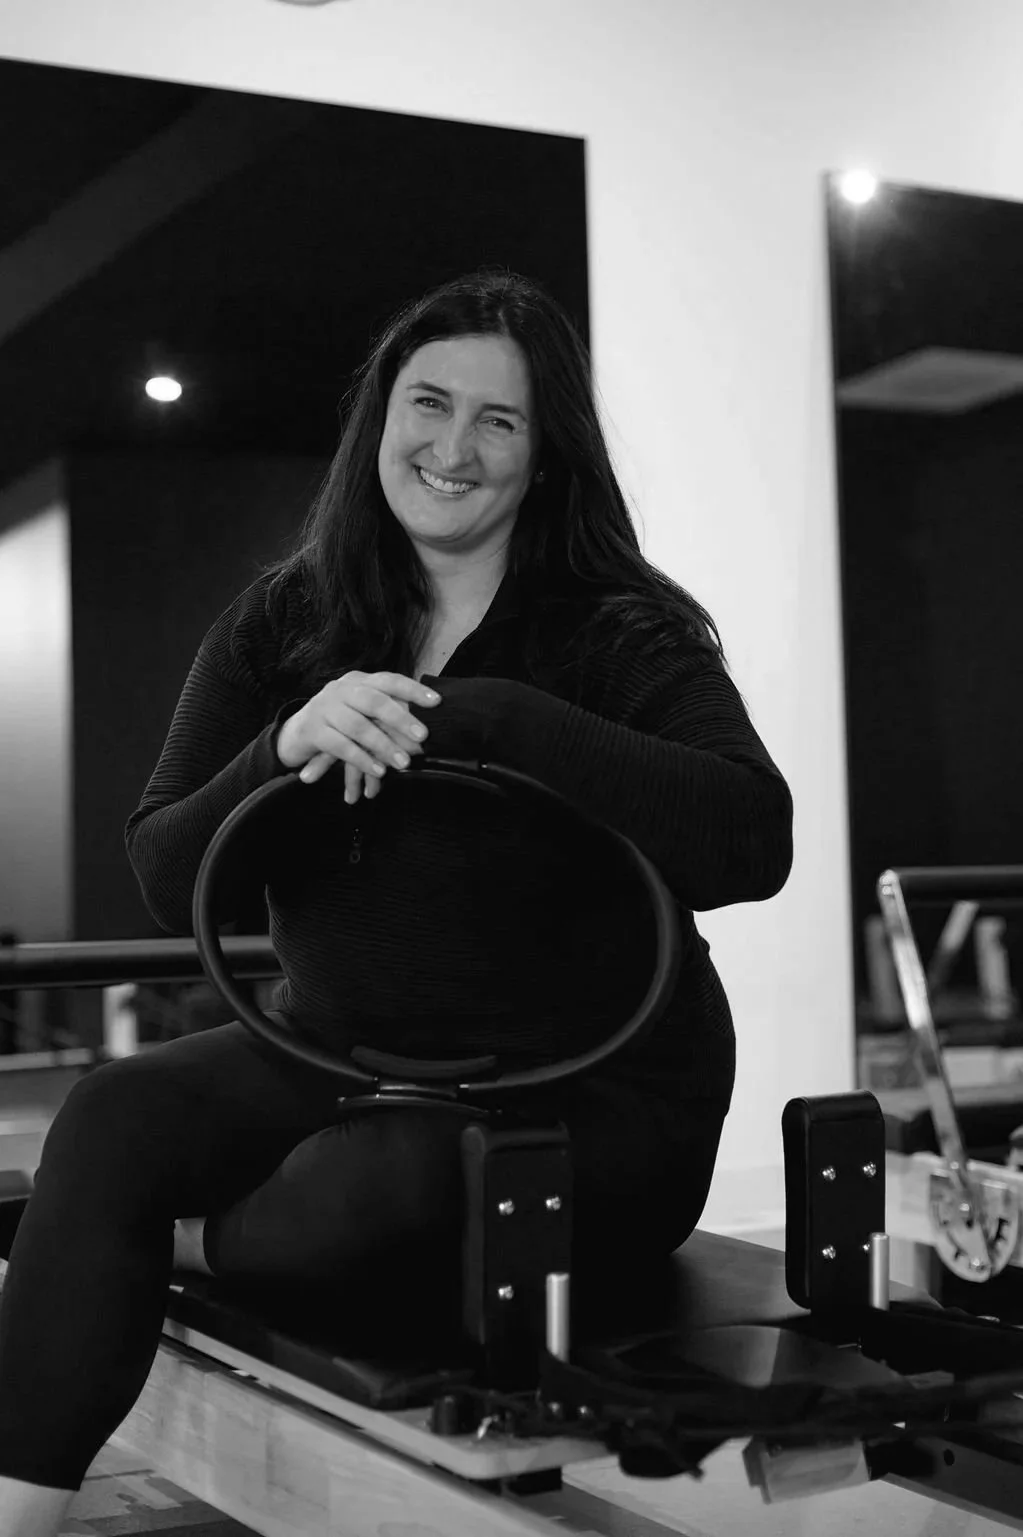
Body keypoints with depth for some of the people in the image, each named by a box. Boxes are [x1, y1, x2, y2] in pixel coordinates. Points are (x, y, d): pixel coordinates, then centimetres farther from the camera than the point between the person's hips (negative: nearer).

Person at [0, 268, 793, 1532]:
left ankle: (178, 1246, -1)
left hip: (588, 1098, -4)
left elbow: (751, 843, -27)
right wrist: (284, 748, -22)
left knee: (379, 1183, -33)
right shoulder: (282, 624, 3)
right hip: (347, 1051, 4)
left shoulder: (620, 634, -9)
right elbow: (168, 884, -2)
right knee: (114, 1118, -21)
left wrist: (486, 717, -29)